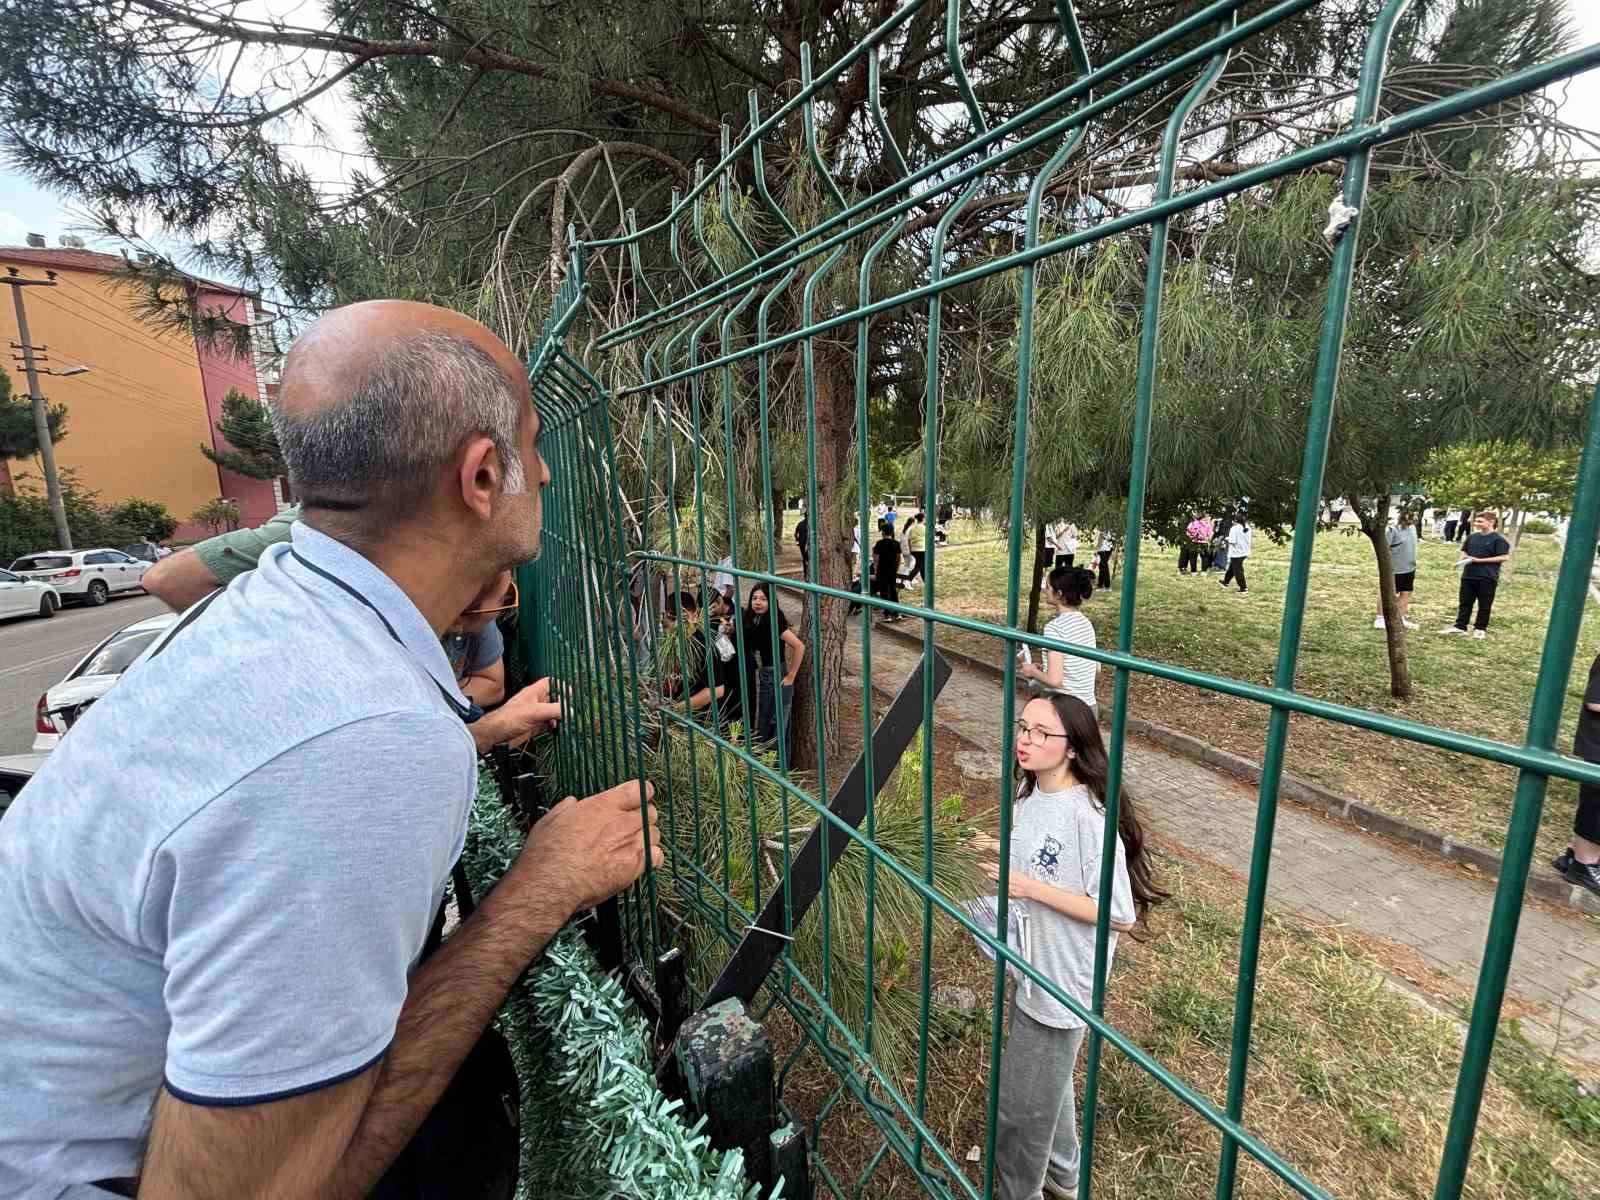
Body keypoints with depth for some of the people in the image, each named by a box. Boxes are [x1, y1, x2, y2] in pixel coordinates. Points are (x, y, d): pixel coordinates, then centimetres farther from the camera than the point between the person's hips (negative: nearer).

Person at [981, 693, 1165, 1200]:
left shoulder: (1089, 816, -29)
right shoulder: (1030, 790, -4)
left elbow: (1119, 915, -25)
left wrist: (1032, 889, -28)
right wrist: (1004, 853, -5)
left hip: (1061, 979, -8)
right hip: (1029, 964, 8)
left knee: (1021, 1104, 13)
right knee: (1047, 1080, 30)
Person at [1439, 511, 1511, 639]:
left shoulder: (1498, 539, -7)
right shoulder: (1472, 537, 11)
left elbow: (1504, 557, -11)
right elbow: (1464, 551, 22)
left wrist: (1480, 560, -16)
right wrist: (1464, 557, -1)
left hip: (1487, 577, -5)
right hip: (1468, 575, 5)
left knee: (1484, 605, 6)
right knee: (1464, 602, 8)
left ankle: (1480, 628, 15)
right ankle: (1460, 626, 13)